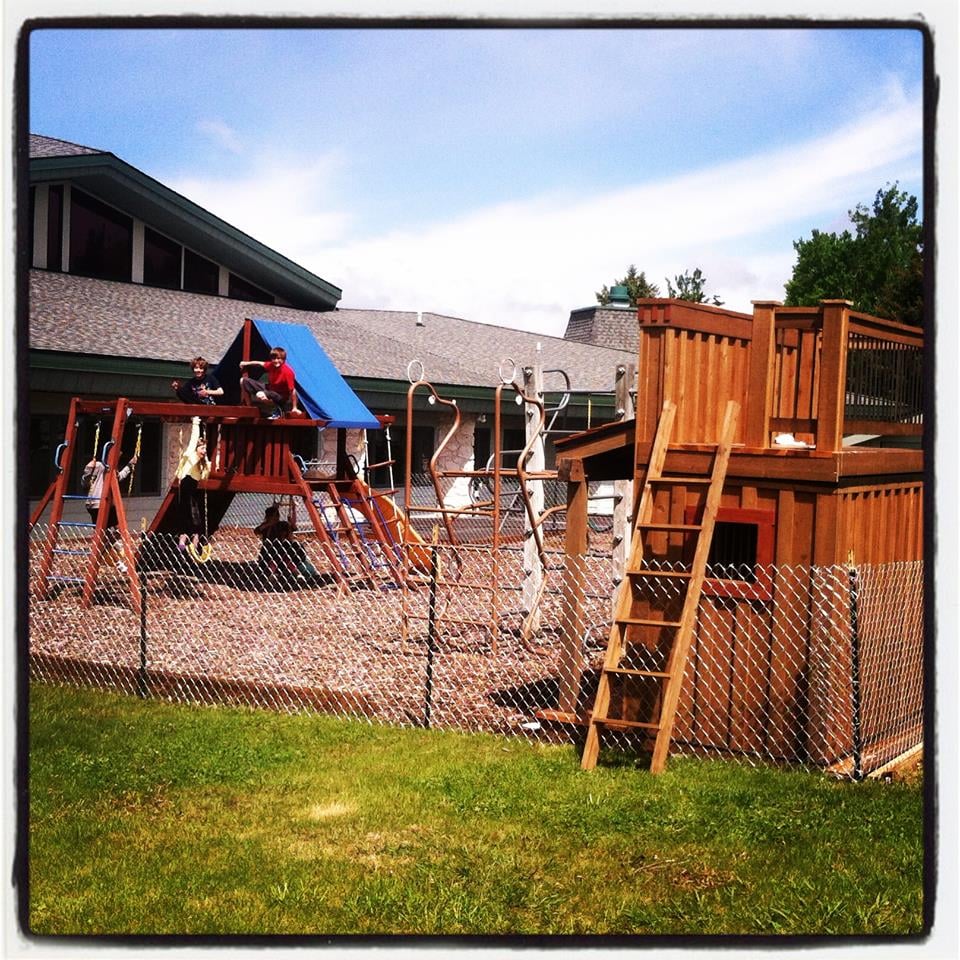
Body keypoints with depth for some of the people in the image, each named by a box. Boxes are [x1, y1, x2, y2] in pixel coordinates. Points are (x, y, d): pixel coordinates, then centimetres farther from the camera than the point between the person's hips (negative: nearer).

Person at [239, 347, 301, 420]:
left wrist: (294, 408, -23)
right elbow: (260, 363, 13)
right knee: (244, 381, 7)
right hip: (269, 389, 8)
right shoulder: (271, 365, -9)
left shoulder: (288, 372, -29)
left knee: (260, 395, -41)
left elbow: (292, 390, -26)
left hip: (281, 397, -8)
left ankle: (277, 409, -13)